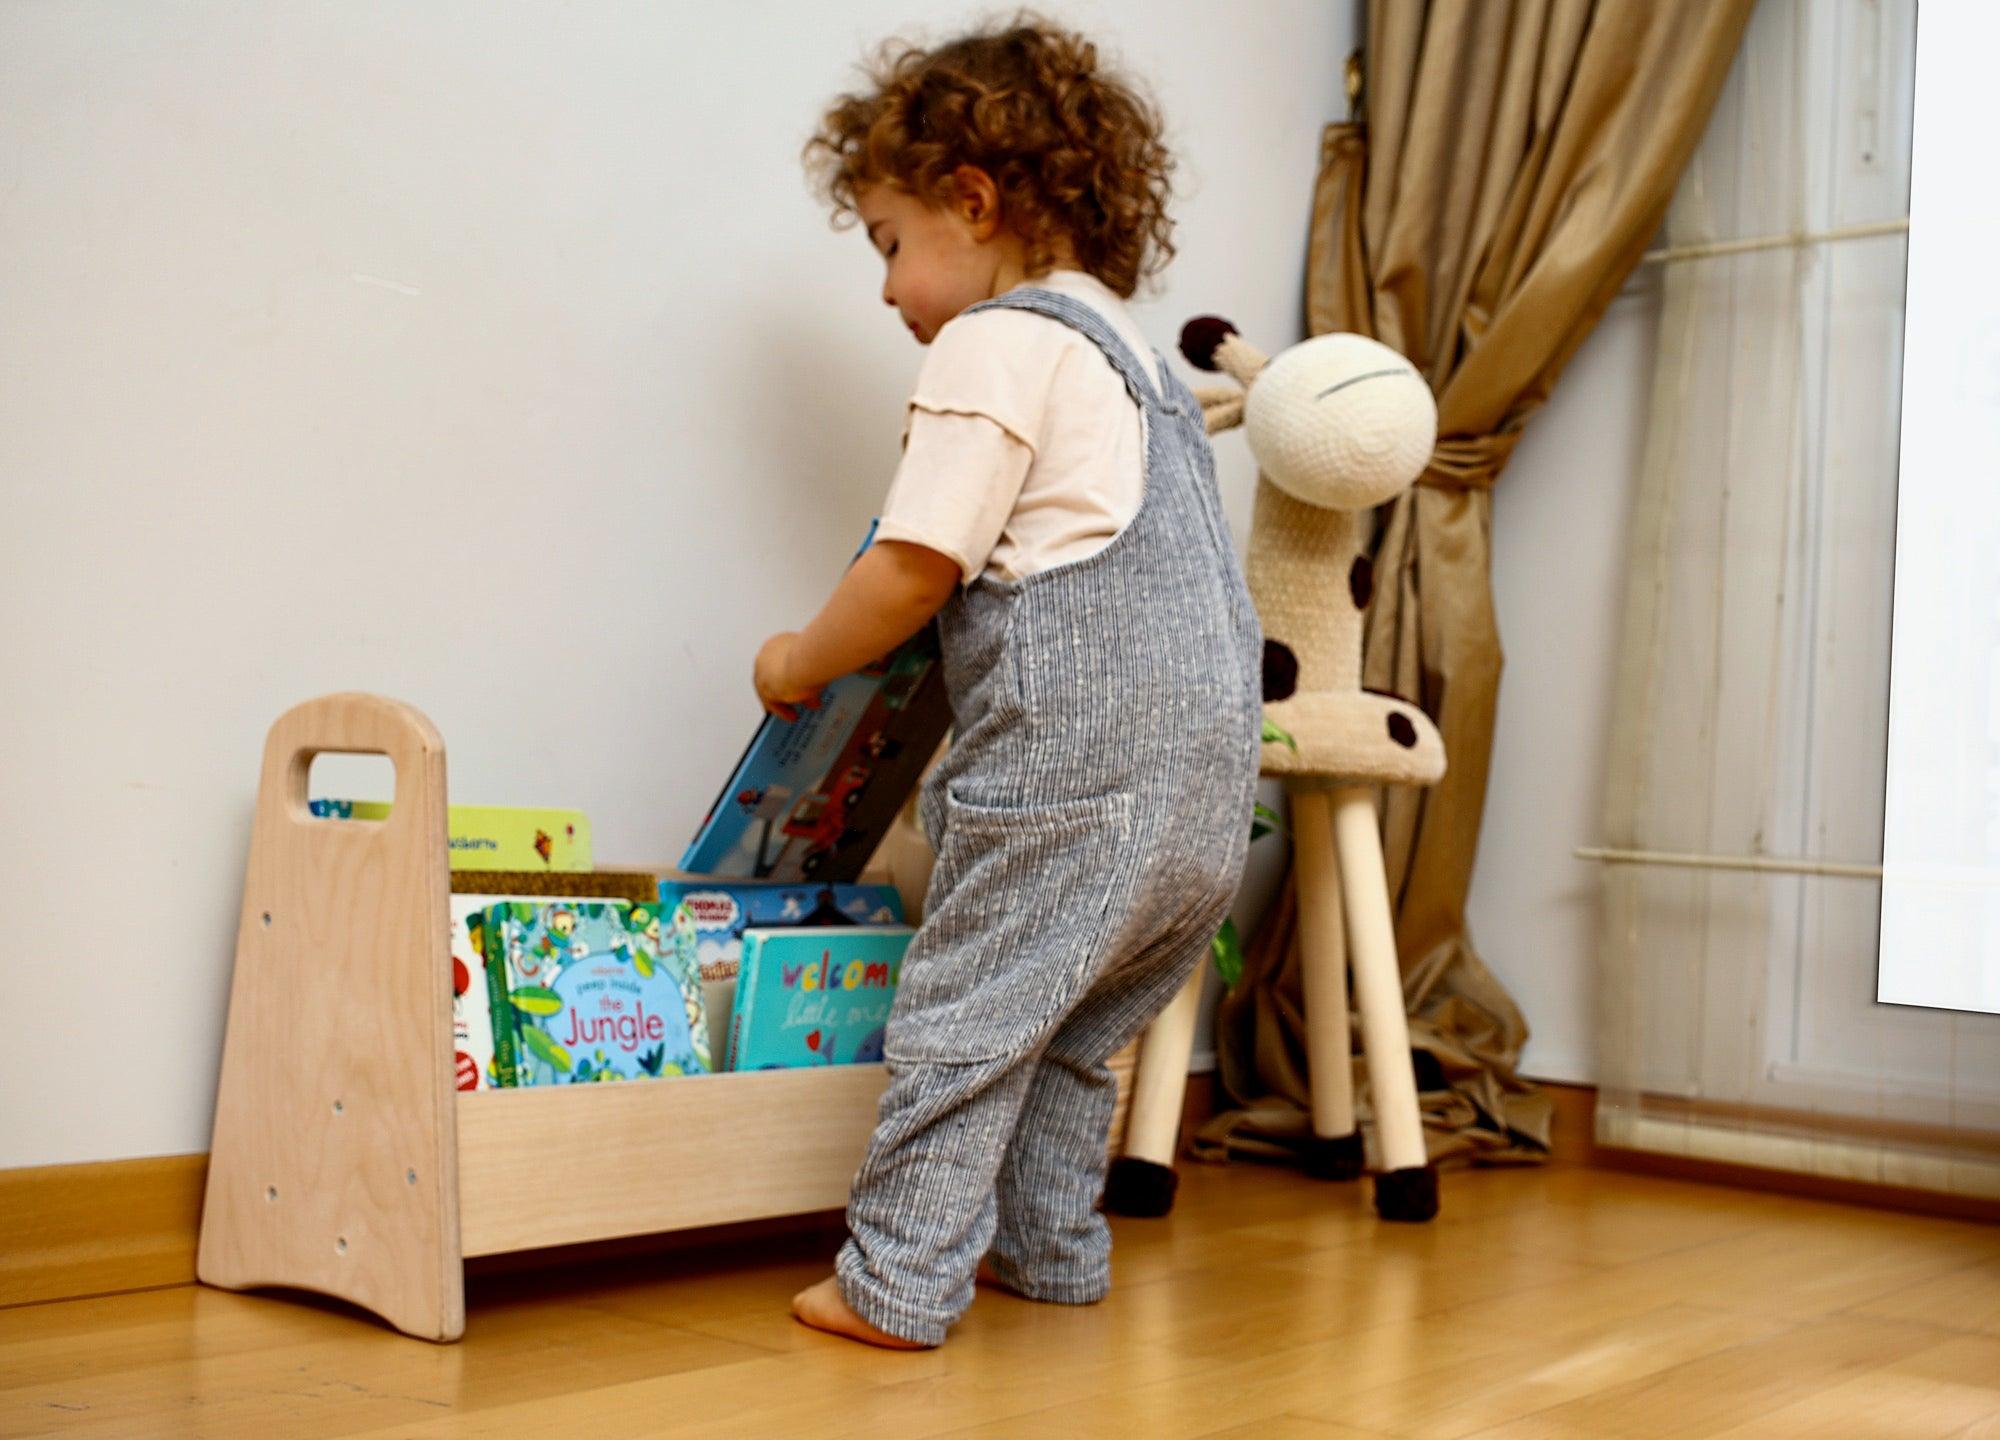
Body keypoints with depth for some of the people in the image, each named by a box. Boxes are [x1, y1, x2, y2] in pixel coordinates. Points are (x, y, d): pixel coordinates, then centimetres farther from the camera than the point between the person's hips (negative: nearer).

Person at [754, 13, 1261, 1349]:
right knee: (1070, 1031, 20)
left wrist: (800, 662, 6)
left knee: (963, 1020, 0)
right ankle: (1052, 1248, 30)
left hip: (1076, 774, -9)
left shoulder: (999, 342, -6)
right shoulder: (1137, 355, 23)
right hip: (1210, 786, 9)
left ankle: (898, 1282, 6)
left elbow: (912, 575, -11)